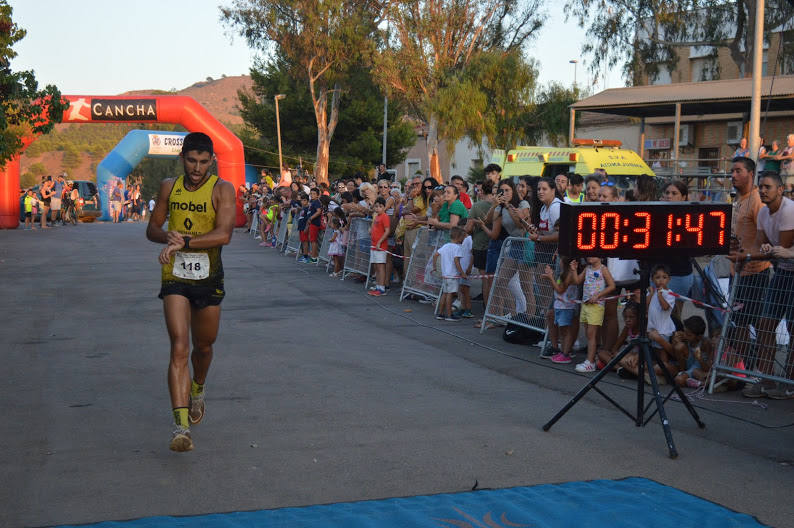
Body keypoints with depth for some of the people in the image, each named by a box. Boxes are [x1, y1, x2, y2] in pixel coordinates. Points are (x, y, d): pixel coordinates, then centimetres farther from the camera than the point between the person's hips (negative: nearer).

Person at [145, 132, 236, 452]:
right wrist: (167, 236, -12)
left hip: (209, 279, -1)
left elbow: (224, 234, -20)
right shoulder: (169, 187, 4)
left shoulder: (222, 190, -7)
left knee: (203, 347, 16)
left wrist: (183, 242, -28)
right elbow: (152, 229, 12)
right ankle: (181, 425, -19)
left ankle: (197, 391, 49)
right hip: (175, 278, 1)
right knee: (179, 347, -14)